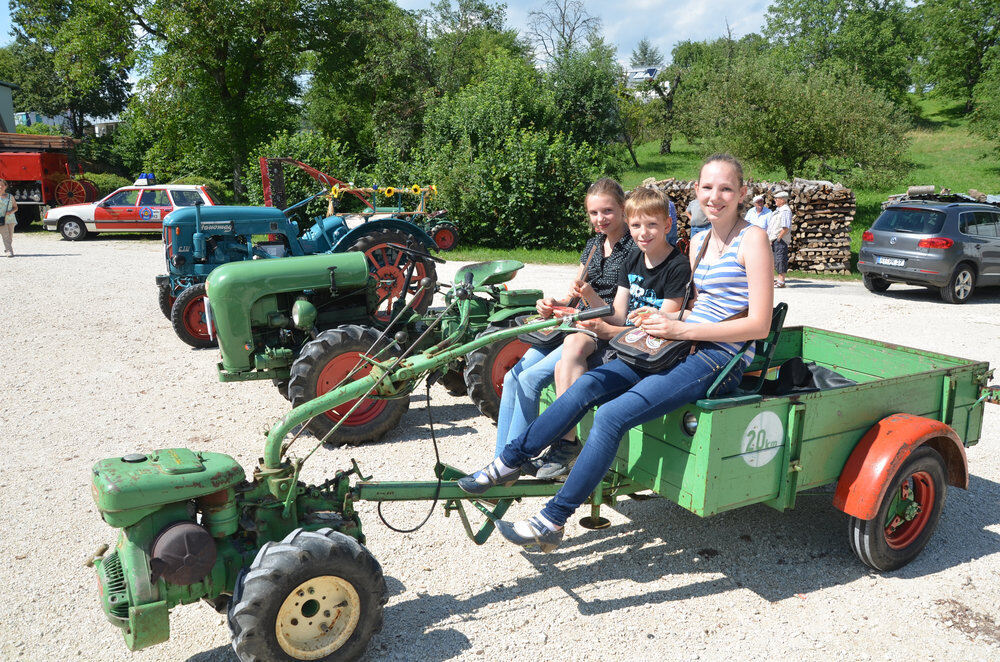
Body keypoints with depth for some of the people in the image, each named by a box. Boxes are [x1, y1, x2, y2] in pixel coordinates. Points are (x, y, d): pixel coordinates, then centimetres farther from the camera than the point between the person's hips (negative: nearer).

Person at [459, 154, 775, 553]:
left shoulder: (752, 240, -7)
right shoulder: (699, 241, 16)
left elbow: (759, 325, -14)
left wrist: (681, 329, -17)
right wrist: (664, 321, 1)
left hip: (721, 359, -7)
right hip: (684, 348, 7)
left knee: (613, 414, -23)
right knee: (586, 386, -12)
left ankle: (552, 522, -16)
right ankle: (508, 463, -4)